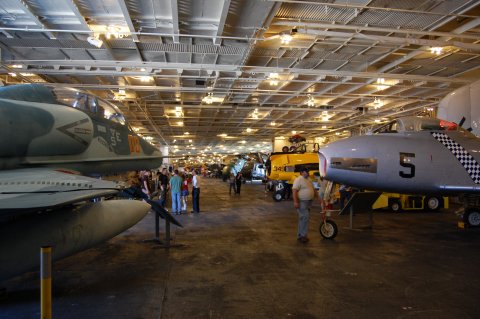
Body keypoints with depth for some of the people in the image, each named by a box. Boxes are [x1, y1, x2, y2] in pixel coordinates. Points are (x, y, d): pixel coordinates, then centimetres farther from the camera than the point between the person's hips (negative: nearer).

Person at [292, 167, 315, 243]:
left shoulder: (309, 180, 16)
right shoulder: (298, 180, -13)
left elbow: (313, 189, 25)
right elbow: (294, 191, -20)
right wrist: (295, 202, -27)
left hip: (308, 202, 9)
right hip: (302, 202, -9)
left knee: (303, 218, 12)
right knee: (305, 217, -13)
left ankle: (300, 235, 19)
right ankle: (302, 235, -7)